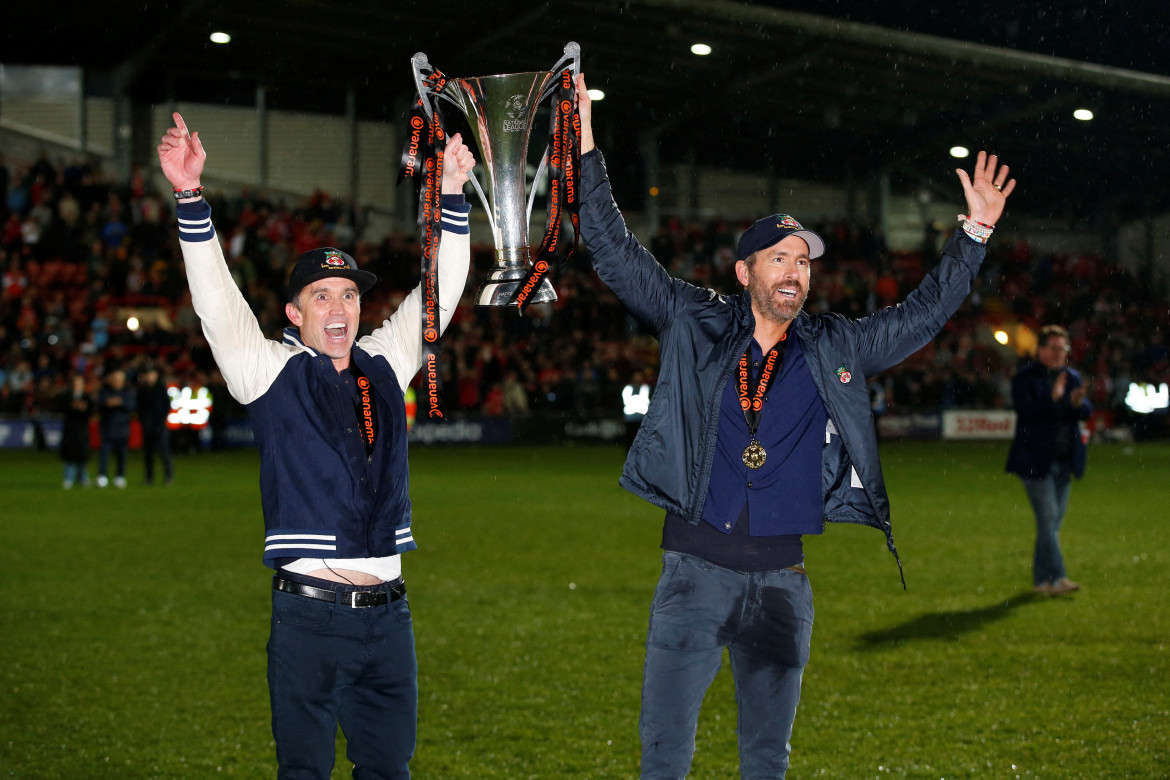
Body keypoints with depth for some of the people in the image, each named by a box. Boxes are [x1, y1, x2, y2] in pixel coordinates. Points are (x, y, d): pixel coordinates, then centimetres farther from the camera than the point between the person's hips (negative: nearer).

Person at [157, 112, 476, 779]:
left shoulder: (384, 366, 12)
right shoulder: (272, 371, 1)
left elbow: (439, 294, 11)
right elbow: (216, 298, -10)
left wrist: (452, 195, 2)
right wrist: (191, 197, -21)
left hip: (387, 612, 4)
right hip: (309, 616, -4)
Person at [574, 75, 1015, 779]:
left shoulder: (837, 349, 8)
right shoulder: (694, 325, 3)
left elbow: (926, 312, 11)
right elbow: (617, 255, 2)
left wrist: (976, 232, 1)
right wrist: (587, 150, -4)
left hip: (784, 577, 2)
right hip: (695, 568, -2)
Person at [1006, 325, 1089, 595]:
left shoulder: (1072, 377, 13)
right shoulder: (1024, 377, -4)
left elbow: (1086, 412, 4)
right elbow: (1025, 409, -17)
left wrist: (1078, 403, -19)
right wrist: (1052, 398, -29)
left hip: (1064, 461, 6)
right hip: (1036, 460, -6)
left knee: (1054, 521, 8)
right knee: (1047, 517, -12)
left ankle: (1041, 578, 15)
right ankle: (1055, 577, -15)